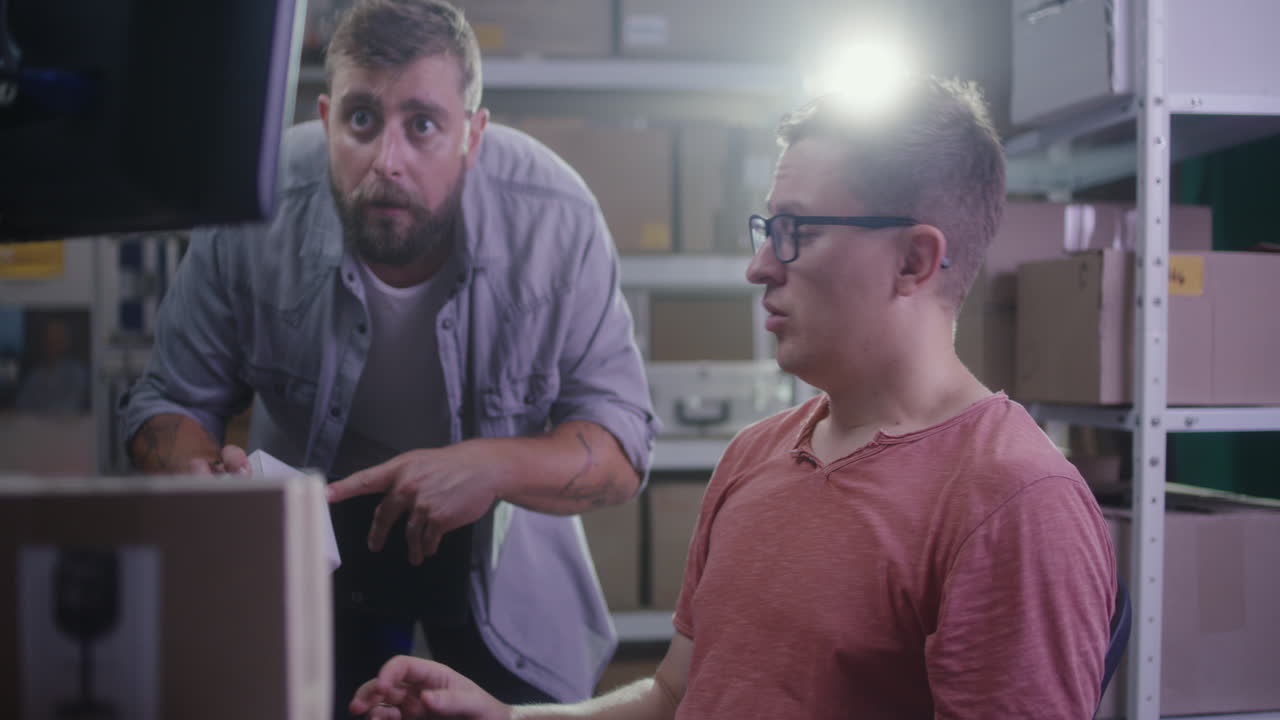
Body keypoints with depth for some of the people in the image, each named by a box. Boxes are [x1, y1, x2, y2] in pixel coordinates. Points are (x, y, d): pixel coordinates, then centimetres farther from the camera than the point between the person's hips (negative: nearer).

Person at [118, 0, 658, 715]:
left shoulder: (554, 218, -26)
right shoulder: (253, 207, -24)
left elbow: (622, 447, -21)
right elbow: (170, 406, -11)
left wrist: (495, 466, -40)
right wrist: (201, 471, -34)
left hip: (499, 533, 0)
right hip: (312, 520, 0)